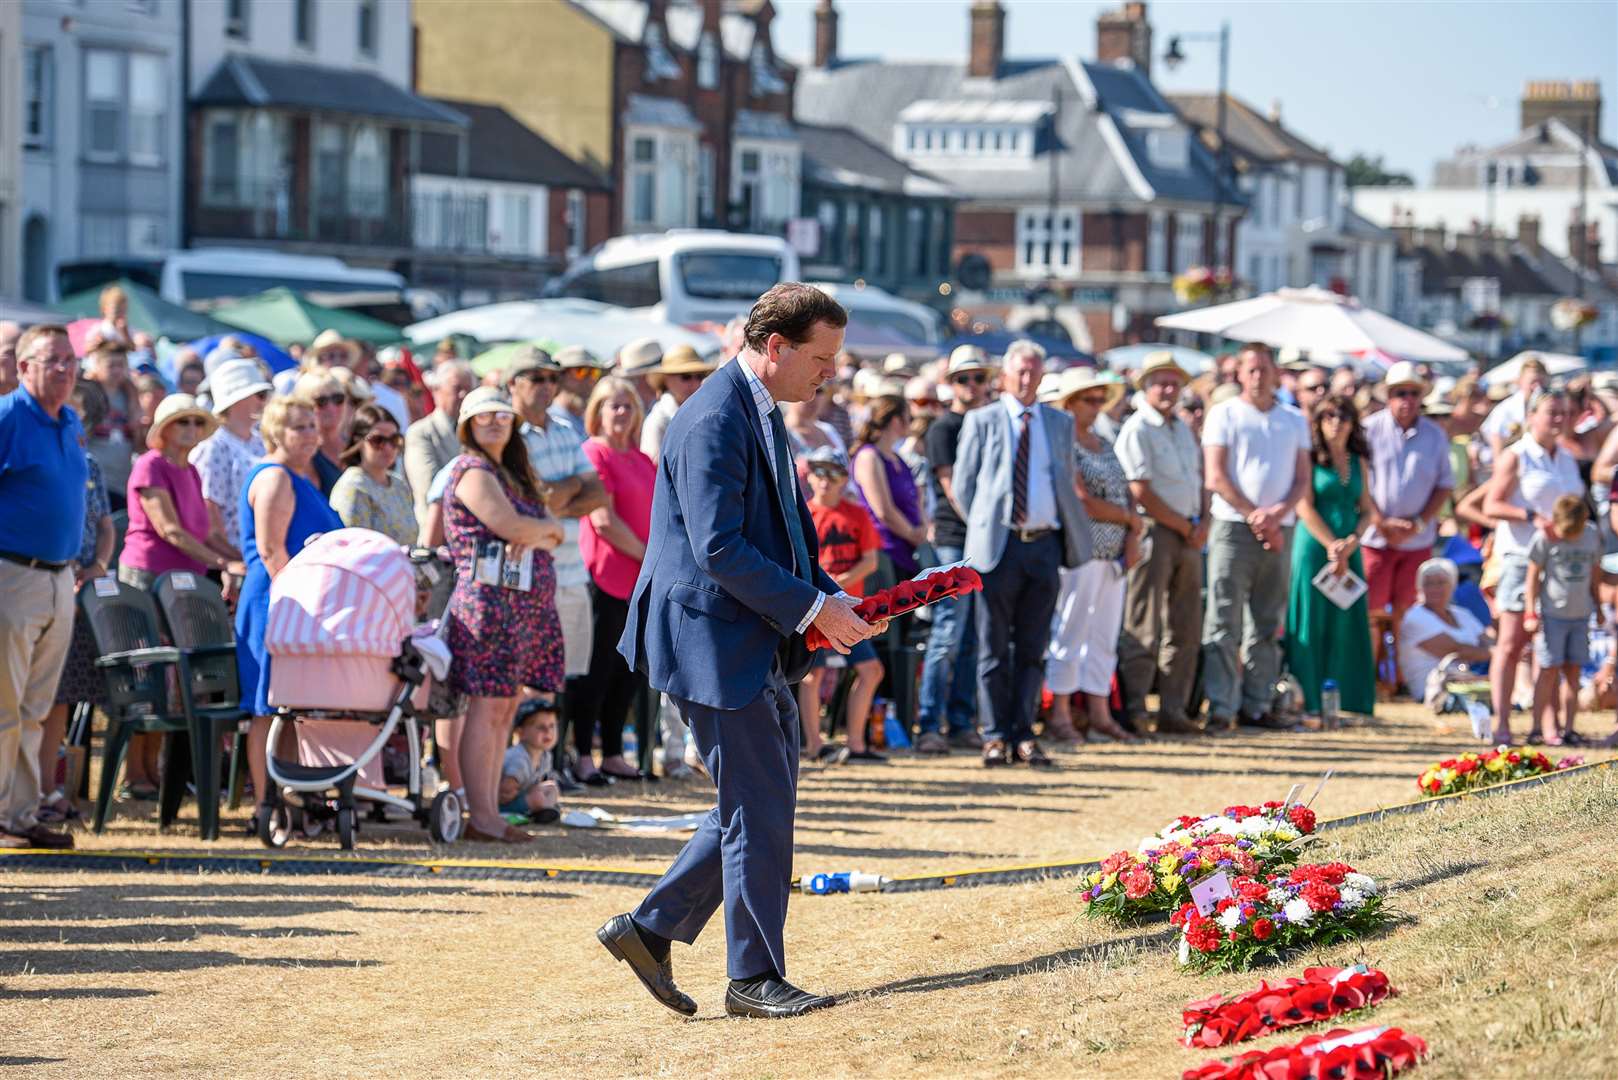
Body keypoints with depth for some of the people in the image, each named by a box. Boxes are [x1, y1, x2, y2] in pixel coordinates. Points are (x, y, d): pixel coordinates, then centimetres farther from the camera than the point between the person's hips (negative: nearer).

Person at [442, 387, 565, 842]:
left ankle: (491, 813, 9)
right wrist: (549, 526, 1)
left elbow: (552, 535, 15)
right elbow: (510, 526, -17)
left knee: (505, 708, 7)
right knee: (488, 706, -9)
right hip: (488, 597, -9)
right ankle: (480, 817, -8)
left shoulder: (512, 475, 23)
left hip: (525, 604, 9)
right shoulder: (472, 471, -5)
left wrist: (532, 535, -8)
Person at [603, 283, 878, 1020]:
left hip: (759, 649, 10)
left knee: (760, 806, 14)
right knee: (758, 812, -3)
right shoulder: (714, 421, -18)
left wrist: (830, 598, 7)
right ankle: (754, 979, 7)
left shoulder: (764, 415, 14)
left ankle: (649, 928, 20)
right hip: (716, 642, -10)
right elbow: (718, 548, -24)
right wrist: (811, 609, -20)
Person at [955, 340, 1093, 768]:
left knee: (1033, 648, 5)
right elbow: (963, 483, 6)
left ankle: (1023, 735, 9)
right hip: (999, 543, -3)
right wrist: (983, 528, 2)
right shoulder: (981, 422, 5)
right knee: (994, 648, 0)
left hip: (1044, 544, 3)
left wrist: (1072, 537, 10)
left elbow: (1067, 483, 18)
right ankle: (995, 736, 4)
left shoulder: (1061, 423, 14)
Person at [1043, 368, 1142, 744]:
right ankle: (1059, 715, 0)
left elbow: (1126, 493, 13)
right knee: (1070, 632, -5)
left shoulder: (1104, 444, 16)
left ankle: (1099, 714, 13)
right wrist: (1131, 520, -6)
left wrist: (1132, 538, -3)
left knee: (1105, 635, 8)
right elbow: (1082, 502, -17)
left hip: (1113, 555, 8)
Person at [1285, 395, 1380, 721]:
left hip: (1348, 550, 5)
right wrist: (1331, 545, -10)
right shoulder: (1310, 458, -1)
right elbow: (1305, 507, -8)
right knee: (1312, 623, -4)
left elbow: (1367, 510, 12)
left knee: (1347, 622, 3)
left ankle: (1346, 697, 6)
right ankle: (1309, 700, -3)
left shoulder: (1358, 461, 13)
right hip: (1314, 546, -5)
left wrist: (1351, 542, -5)